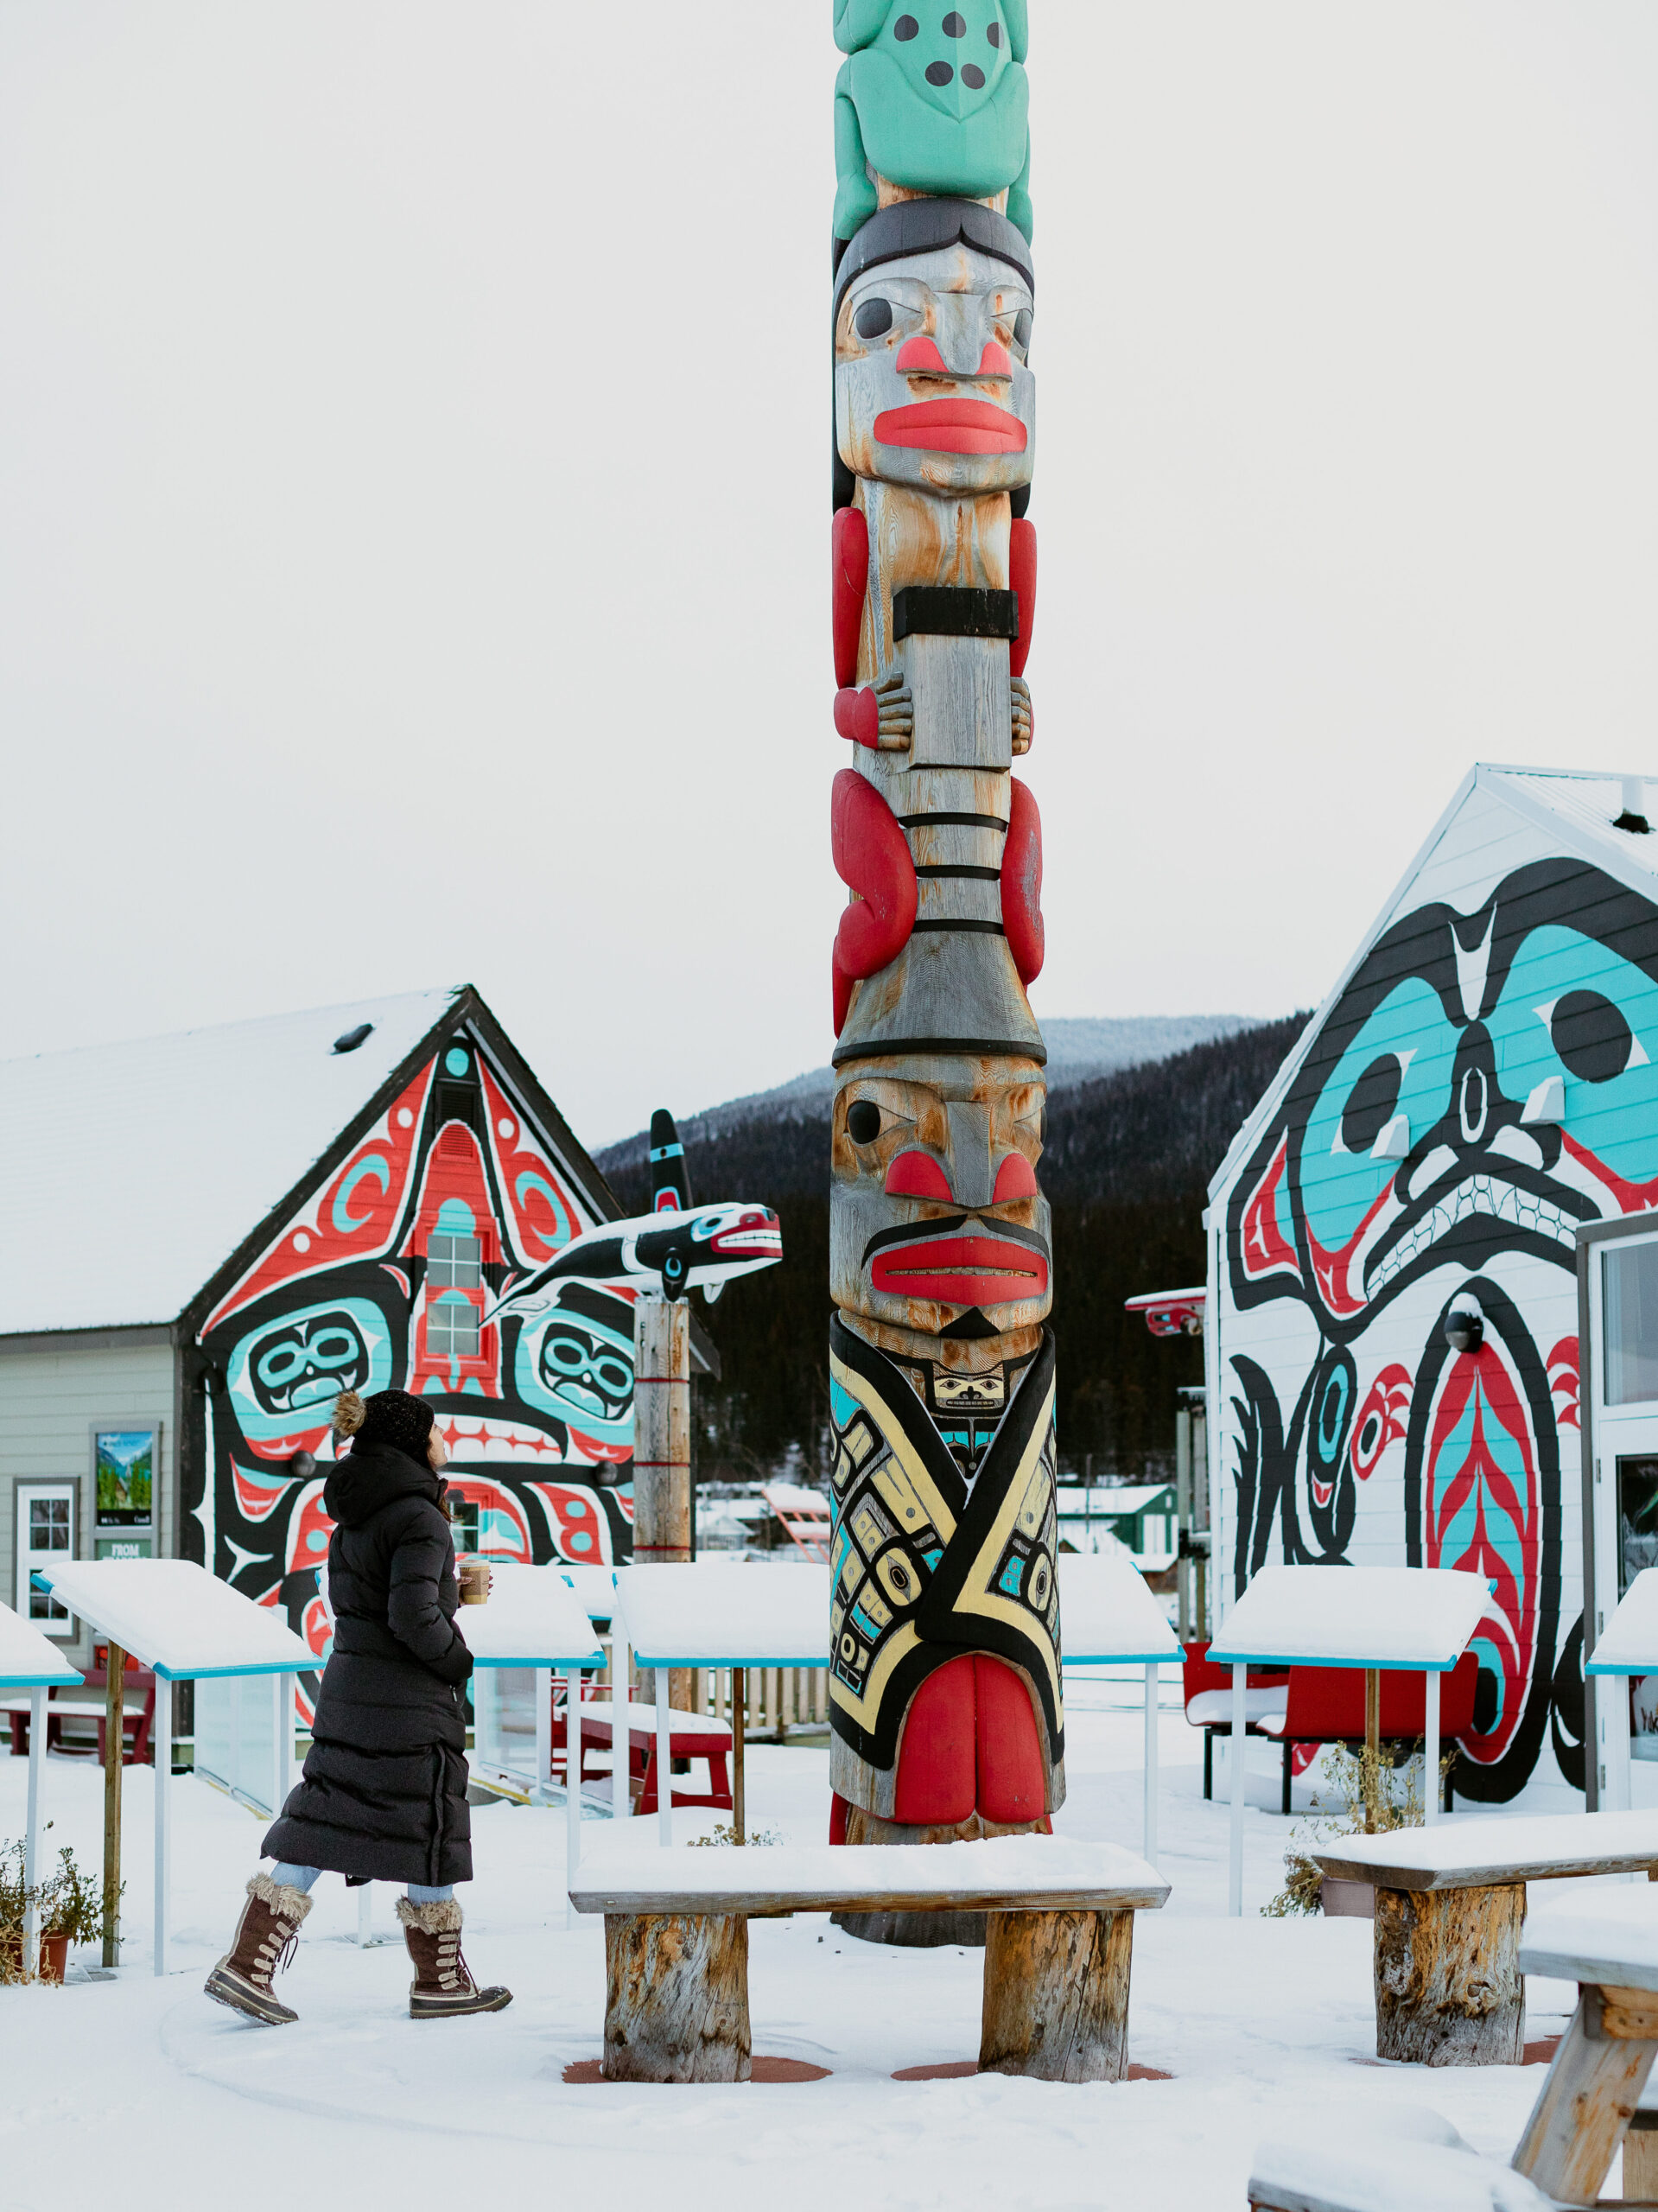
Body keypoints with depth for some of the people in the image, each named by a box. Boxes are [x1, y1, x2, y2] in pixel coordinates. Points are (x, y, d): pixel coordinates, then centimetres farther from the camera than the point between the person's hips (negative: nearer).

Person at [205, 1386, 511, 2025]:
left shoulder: (354, 1516, 12)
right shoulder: (418, 1516, -15)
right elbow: (414, 1615, -23)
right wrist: (457, 1661, -6)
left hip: (346, 1686, 8)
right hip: (408, 1701, -8)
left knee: (317, 1829, 7)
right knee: (429, 1835, 5)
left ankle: (246, 1966, 0)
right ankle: (441, 1983, 16)